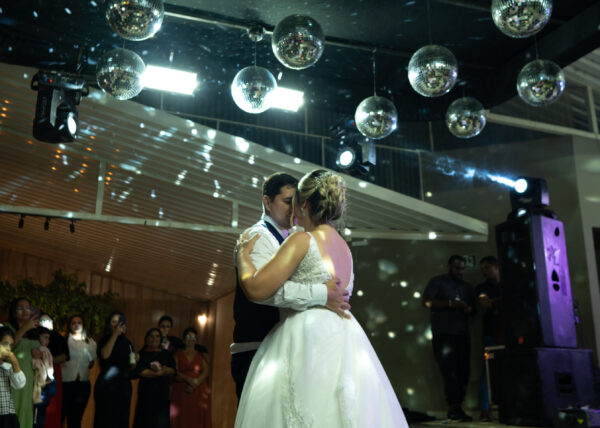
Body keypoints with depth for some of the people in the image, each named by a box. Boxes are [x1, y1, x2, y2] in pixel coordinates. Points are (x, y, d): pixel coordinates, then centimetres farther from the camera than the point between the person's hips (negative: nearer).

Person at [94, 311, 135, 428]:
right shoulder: (104, 340, 0)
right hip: (107, 384, -4)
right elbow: (105, 355, -22)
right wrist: (115, 334, -20)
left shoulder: (127, 343, 13)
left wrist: (134, 361, -1)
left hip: (123, 384, 5)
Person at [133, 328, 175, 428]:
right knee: (145, 420, -6)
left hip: (162, 391, 2)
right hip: (146, 391, -2)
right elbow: (140, 371, -7)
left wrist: (162, 369, -15)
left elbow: (173, 370, 5)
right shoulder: (142, 354, 6)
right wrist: (158, 373, -7)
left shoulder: (166, 354, 14)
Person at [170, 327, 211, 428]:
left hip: (199, 392, 1)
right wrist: (188, 379, -16)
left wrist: (194, 384, -13)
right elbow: (175, 373, -1)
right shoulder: (178, 354, 10)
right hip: (181, 391, -1)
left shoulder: (202, 355, 13)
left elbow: (205, 372, 1)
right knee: (182, 418, -6)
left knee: (198, 418, -5)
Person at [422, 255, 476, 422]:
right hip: (443, 334, -5)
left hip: (462, 334, 5)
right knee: (450, 371, -11)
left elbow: (473, 307, 25)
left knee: (464, 371, 1)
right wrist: (451, 304, -14)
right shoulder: (437, 282, 5)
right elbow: (427, 301, -6)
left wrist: (469, 309, 0)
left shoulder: (467, 287, 23)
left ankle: (455, 408, 9)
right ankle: (454, 407, -7)